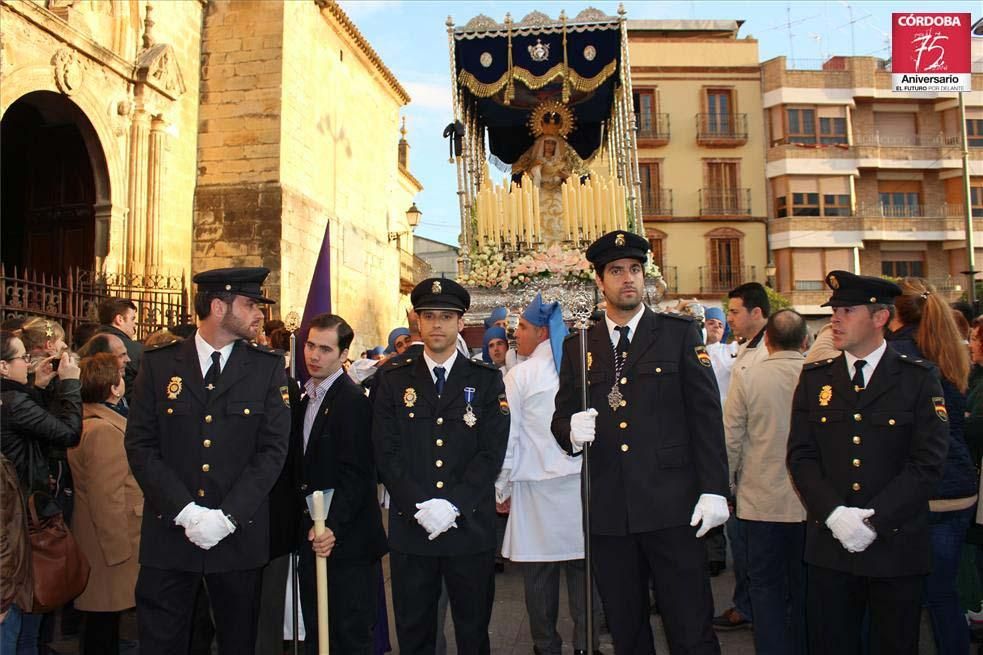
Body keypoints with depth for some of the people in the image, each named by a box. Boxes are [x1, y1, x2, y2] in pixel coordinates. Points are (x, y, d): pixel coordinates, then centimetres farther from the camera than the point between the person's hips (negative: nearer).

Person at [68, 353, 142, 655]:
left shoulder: (84, 423, 9)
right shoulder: (104, 430, -23)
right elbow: (107, 499, -24)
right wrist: (120, 550, -19)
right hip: (113, 541, -10)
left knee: (103, 621, 19)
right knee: (104, 625, 2)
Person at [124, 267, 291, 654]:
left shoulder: (268, 368, 2)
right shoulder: (158, 364, 2)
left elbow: (273, 450, -4)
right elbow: (140, 446, -3)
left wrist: (227, 516, -14)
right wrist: (186, 512, -13)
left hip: (239, 535, 1)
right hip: (168, 533, 0)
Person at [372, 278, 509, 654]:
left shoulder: (486, 380, 3)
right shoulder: (393, 380, 5)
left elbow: (492, 452, -5)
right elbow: (386, 453, -1)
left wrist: (453, 505, -15)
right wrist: (419, 506, -13)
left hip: (470, 526, -1)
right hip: (410, 526, 1)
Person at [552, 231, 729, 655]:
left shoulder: (680, 334, 4)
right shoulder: (578, 347, 11)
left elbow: (706, 415, -1)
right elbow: (561, 417, 12)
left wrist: (713, 490, -8)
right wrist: (571, 430, -12)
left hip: (671, 507, -2)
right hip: (608, 511, 3)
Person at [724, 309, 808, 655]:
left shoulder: (748, 377, -9)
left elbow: (731, 440, -5)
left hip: (762, 500, -2)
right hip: (811, 501, 2)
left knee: (766, 586, 9)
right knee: (805, 587, 15)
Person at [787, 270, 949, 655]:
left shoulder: (919, 379, -1)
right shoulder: (815, 378, 6)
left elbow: (928, 463, -8)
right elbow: (800, 456, 2)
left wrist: (874, 521, -15)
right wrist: (835, 514, -13)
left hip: (897, 548, -2)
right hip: (829, 547, 2)